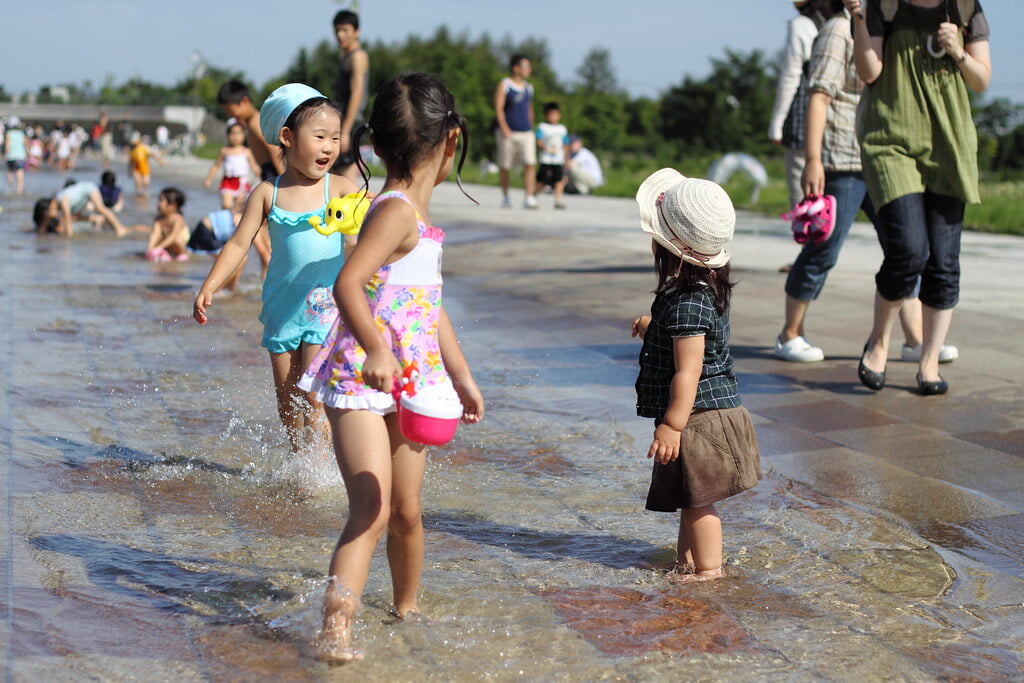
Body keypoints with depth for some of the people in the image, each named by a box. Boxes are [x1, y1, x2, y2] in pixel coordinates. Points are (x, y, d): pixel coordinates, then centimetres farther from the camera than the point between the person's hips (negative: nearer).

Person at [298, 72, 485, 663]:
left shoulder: (416, 216, 15)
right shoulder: (396, 212, -16)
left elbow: (432, 306, 23)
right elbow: (347, 283, -31)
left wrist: (462, 376, 27)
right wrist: (376, 351, -42)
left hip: (409, 384, 9)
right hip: (361, 382, -9)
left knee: (407, 510, 17)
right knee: (372, 511, -18)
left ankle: (407, 609, 34)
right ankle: (336, 631, -22)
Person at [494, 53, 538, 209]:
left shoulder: (528, 87, 13)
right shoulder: (504, 85, -3)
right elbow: (498, 108, -10)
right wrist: (504, 127, -21)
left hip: (526, 132, 4)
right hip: (508, 132, -4)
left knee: (530, 164, -12)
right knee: (504, 166, 4)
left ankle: (529, 198, -14)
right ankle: (505, 196, 20)